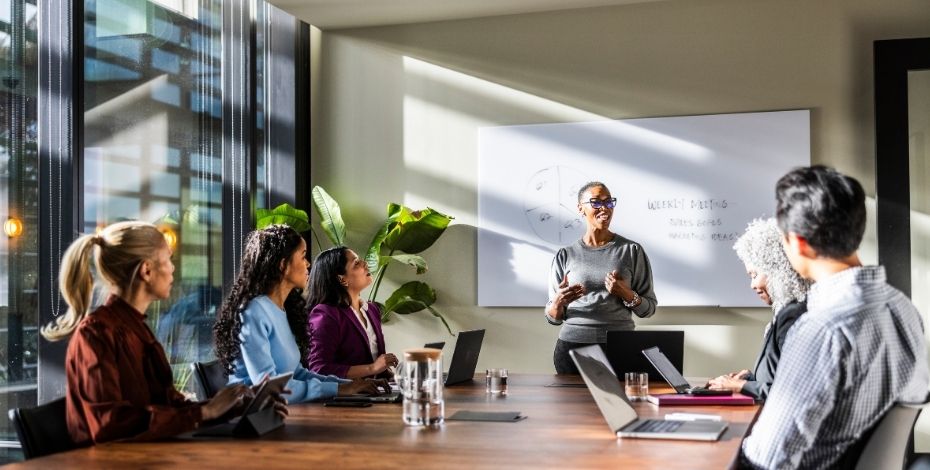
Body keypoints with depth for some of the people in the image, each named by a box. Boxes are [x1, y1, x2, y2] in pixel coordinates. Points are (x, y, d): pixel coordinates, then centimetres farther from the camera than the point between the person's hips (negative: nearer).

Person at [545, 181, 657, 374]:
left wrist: (626, 294, -13)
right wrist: (559, 302, -13)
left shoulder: (632, 250, 3)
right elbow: (553, 318, 9)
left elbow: (648, 309, 6)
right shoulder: (565, 255, 6)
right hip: (573, 344, 1)